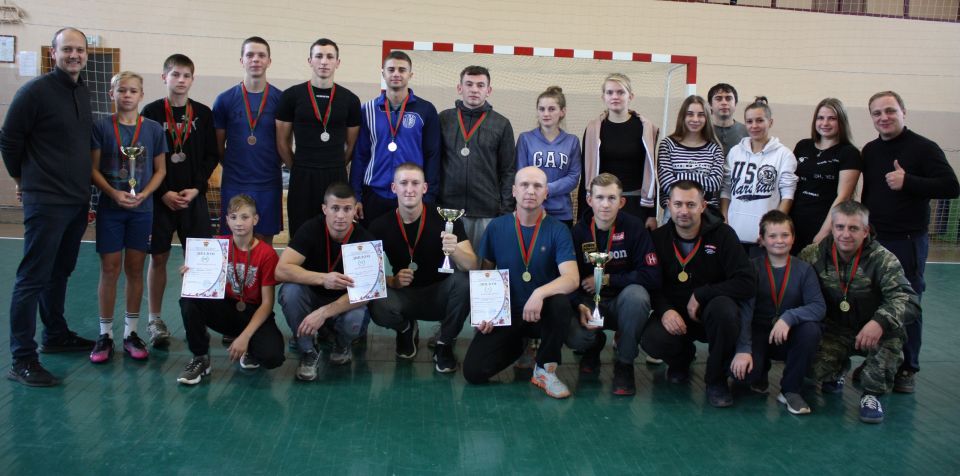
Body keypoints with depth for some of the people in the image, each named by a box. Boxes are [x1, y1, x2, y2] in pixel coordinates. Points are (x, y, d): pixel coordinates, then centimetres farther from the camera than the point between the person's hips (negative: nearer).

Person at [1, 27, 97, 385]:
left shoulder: (83, 92, 11)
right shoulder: (35, 91, -12)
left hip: (77, 202, 7)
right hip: (46, 203, -7)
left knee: (60, 272, 19)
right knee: (33, 278, -3)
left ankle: (56, 335, 33)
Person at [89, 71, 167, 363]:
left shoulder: (153, 128, 2)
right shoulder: (102, 127, -1)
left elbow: (160, 170, 4)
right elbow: (93, 169, -3)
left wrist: (143, 194, -11)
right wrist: (114, 193, -17)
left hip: (141, 210, 1)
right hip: (110, 208, -1)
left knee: (135, 270, 7)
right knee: (109, 270, 2)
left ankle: (131, 333, 18)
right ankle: (105, 334, 13)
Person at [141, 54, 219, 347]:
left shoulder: (203, 114, 5)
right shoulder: (151, 112, 0)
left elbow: (211, 156, 5)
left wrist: (196, 188, -8)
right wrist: (163, 193, -10)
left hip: (194, 196, 1)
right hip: (159, 197, -1)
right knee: (158, 257, 4)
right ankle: (155, 320, 14)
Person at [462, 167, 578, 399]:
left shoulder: (558, 230, -8)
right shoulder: (496, 227, -1)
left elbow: (571, 279, -21)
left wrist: (540, 293, -39)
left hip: (542, 313, -2)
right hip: (504, 313, 2)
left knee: (561, 303, -36)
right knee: (473, 371, -14)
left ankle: (546, 369, -10)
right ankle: (516, 345, 21)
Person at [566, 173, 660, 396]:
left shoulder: (634, 227, -11)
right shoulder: (578, 231, -5)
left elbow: (652, 276, -17)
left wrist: (607, 279, -15)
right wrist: (580, 306, -26)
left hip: (622, 302, -1)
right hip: (590, 303, 1)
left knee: (636, 293, -36)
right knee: (573, 337, -30)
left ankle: (624, 364, -11)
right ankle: (595, 343, 14)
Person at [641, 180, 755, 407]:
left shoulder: (722, 234, -9)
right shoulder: (658, 238, -2)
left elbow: (747, 283, -16)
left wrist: (700, 295, -19)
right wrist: (664, 310, -22)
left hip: (709, 313, -1)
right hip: (674, 314, 1)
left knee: (723, 308, -37)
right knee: (651, 340, -30)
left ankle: (717, 379, -9)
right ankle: (682, 358, 12)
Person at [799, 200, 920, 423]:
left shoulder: (882, 259, -16)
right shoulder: (814, 255, -8)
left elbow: (908, 300, -26)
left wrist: (881, 321, -45)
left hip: (872, 332, -1)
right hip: (834, 332, 1)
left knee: (891, 333, -35)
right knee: (819, 370, -24)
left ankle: (872, 392, -10)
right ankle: (837, 370, 18)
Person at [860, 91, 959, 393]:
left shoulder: (923, 148, -7)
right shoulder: (869, 151, 11)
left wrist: (907, 182, -22)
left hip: (908, 240, -5)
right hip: (873, 238, 5)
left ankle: (907, 369, 14)